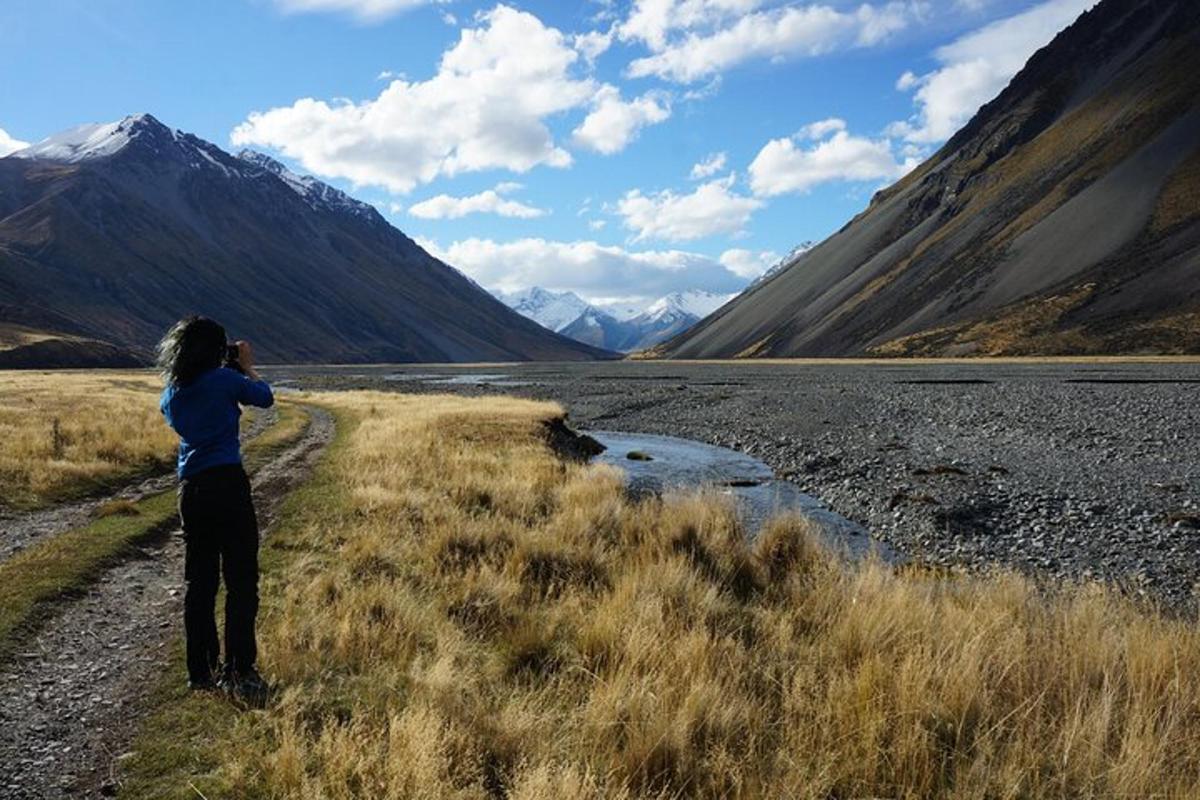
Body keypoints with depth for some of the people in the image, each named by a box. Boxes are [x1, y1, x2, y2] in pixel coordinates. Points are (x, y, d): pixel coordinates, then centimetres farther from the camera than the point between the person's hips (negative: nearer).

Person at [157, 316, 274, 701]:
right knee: (241, 580, -1)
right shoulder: (224, 379, -6)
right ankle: (239, 671, -2)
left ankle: (202, 671, 18)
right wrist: (247, 365, 24)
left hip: (190, 490, 6)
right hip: (227, 484, -6)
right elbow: (264, 397, 8)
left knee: (199, 581, 12)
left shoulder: (171, 394, 11)